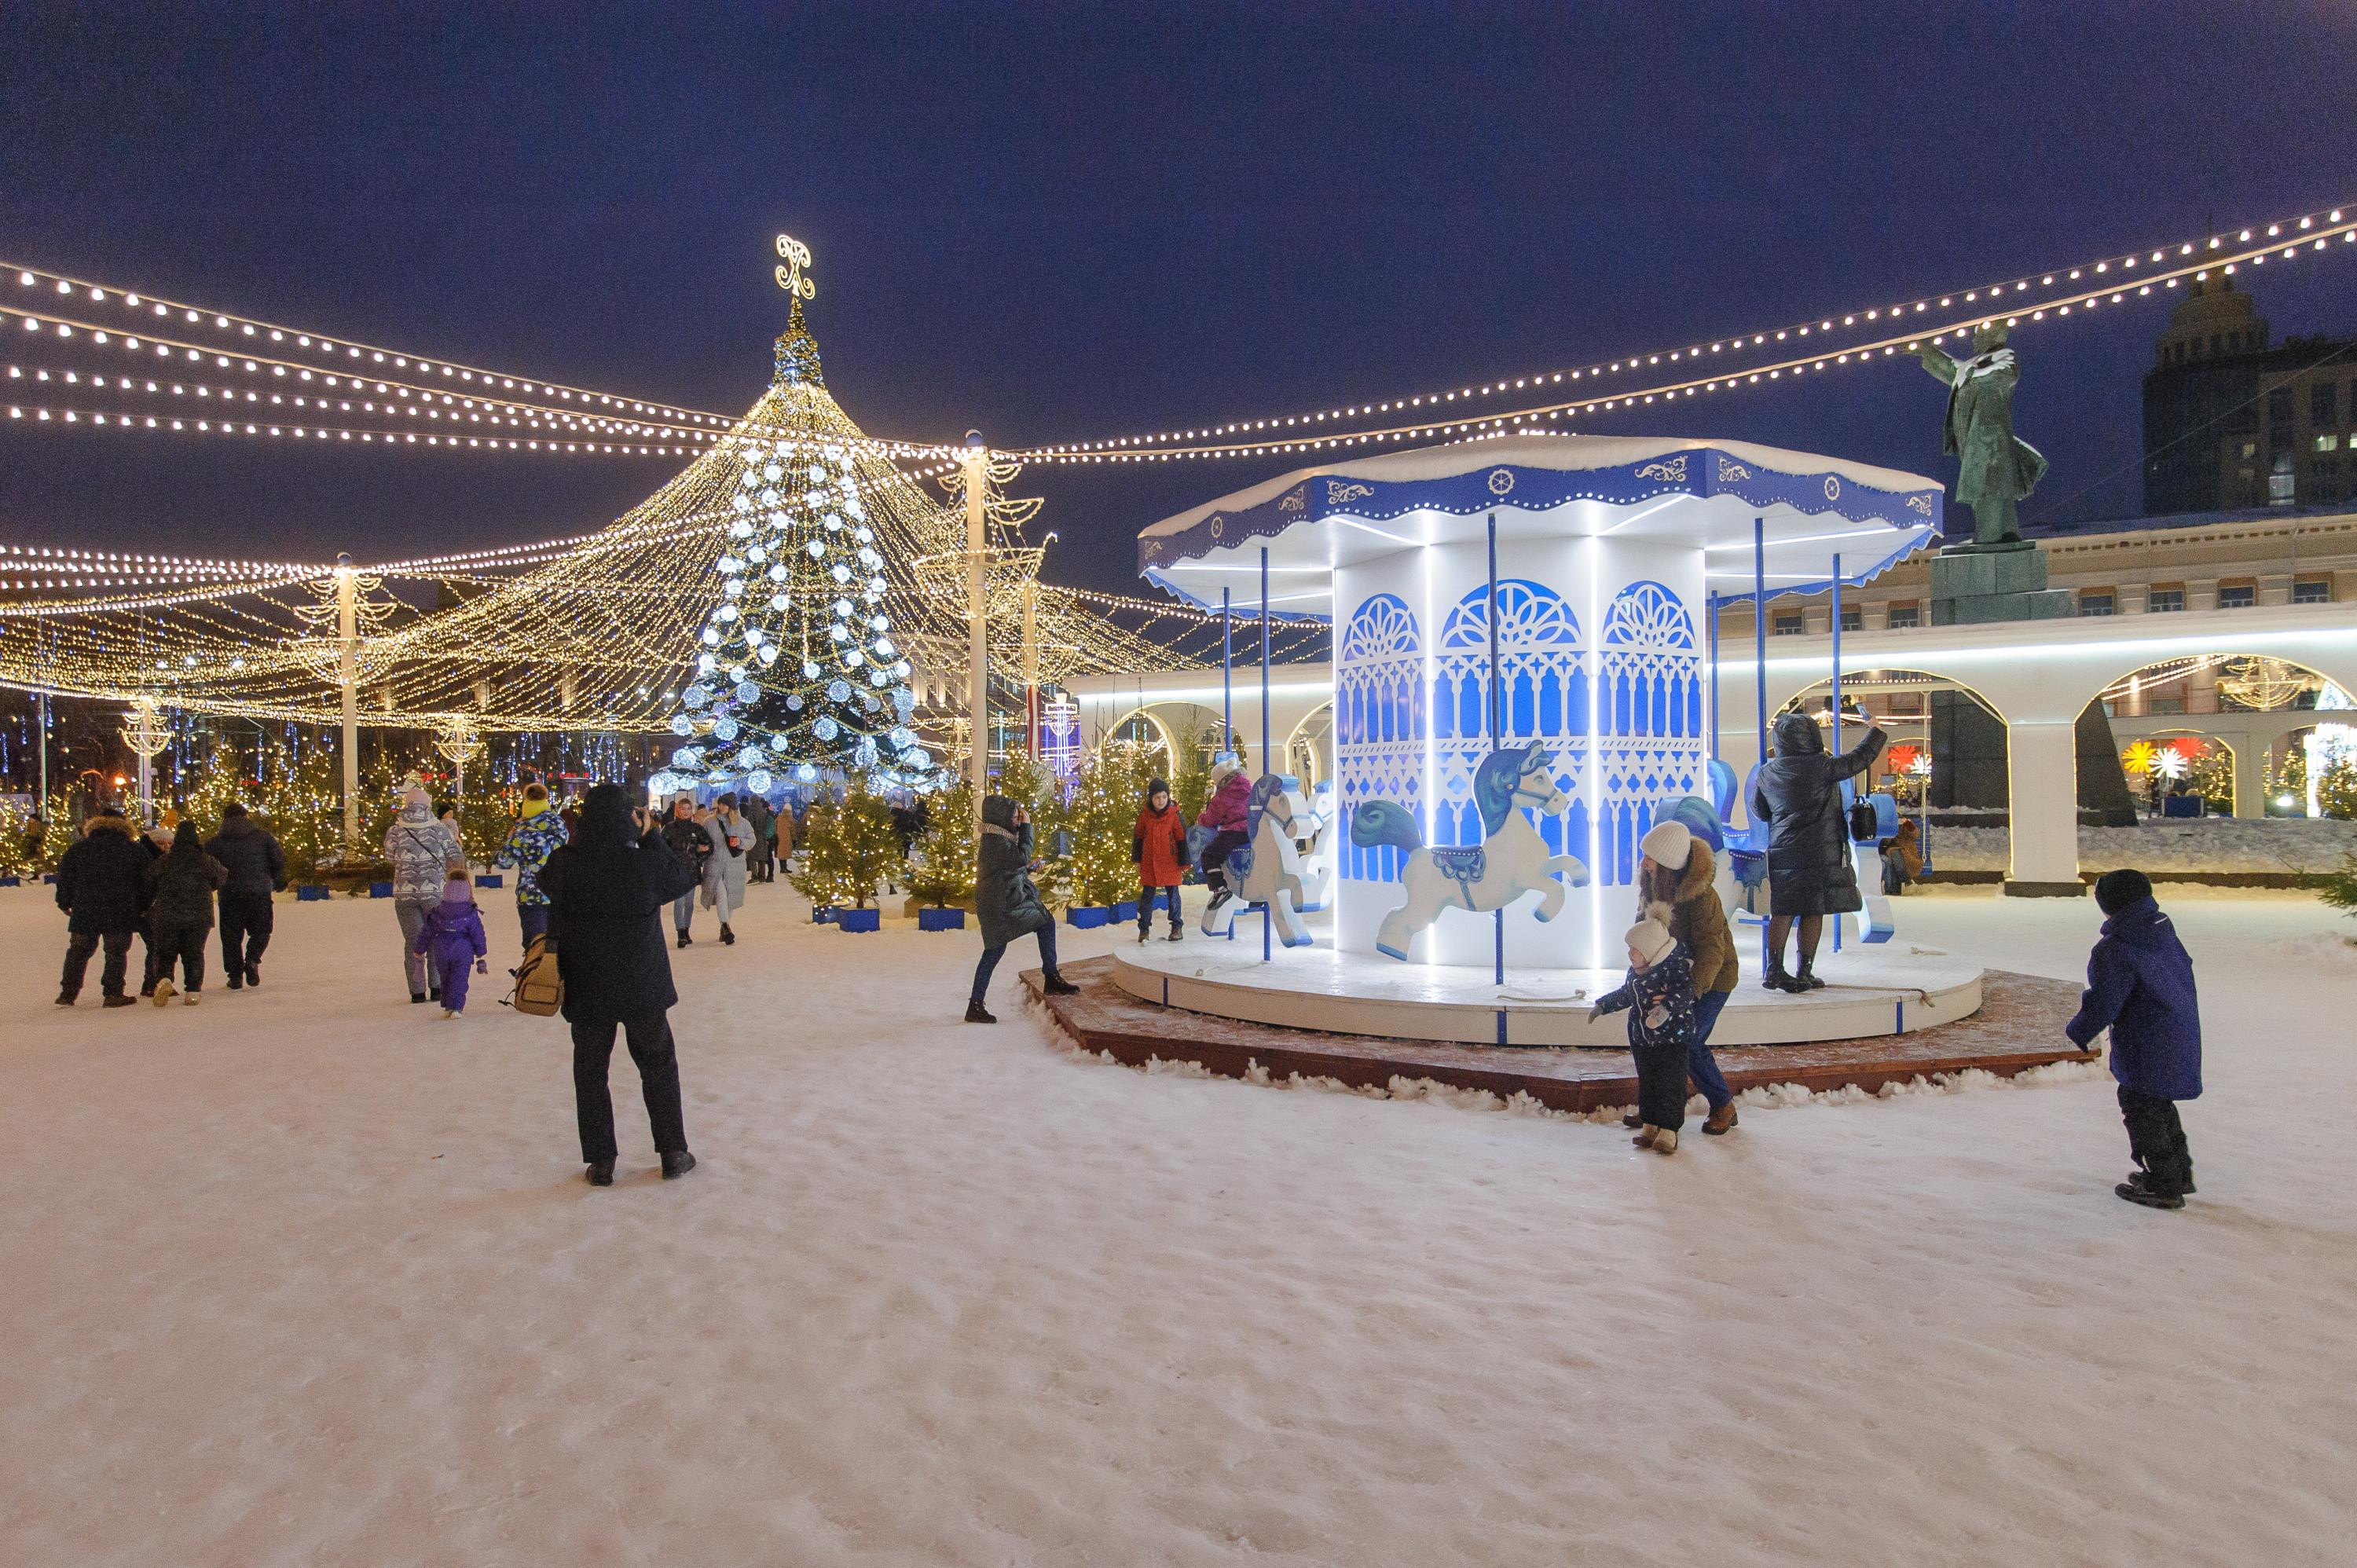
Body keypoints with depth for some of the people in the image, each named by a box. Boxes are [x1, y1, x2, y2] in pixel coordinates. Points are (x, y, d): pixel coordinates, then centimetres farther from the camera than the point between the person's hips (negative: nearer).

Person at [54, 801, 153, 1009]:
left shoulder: (79, 848, 5)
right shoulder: (135, 849, 0)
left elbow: (64, 876, 8)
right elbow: (147, 880, 3)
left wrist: (65, 902, 18)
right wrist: (143, 906, 12)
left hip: (85, 913, 2)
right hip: (120, 914, -2)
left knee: (78, 952, 15)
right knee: (116, 953, 5)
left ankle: (67, 993, 17)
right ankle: (113, 993, 1)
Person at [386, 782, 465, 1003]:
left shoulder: (394, 832, -4)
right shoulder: (440, 829, -5)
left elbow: (390, 857, 11)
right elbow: (455, 857, 3)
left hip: (405, 893, 0)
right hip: (435, 892, 0)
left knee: (413, 941, 8)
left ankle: (417, 991, 8)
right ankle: (437, 987, 12)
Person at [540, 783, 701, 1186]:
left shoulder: (565, 865, -14)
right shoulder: (645, 862, -20)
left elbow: (545, 882, 9)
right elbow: (685, 881, -1)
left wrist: (582, 840, 5)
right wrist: (654, 838, 2)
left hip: (585, 989, 1)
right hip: (642, 986, -1)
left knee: (590, 1073, 15)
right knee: (659, 1066, 16)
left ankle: (600, 1163, 20)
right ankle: (673, 1153, 22)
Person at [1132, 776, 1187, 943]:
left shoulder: (1174, 816, -6)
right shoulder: (1144, 815, -1)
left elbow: (1182, 840, -1)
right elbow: (1138, 838, 8)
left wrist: (1183, 862, -1)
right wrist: (1136, 859, 7)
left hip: (1170, 863, -2)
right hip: (1149, 863, 2)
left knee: (1173, 894, 6)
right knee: (1147, 895, 7)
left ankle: (1177, 927, 17)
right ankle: (1144, 928, 15)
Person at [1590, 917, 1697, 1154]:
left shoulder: (1675, 966, -15)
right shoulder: (1635, 970, 10)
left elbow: (1686, 992, -27)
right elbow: (1625, 994, 26)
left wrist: (1667, 1008, -41)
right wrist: (1602, 1006, 29)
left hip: (1672, 1038, -8)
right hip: (1642, 1038, 8)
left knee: (1670, 1083, -4)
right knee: (1646, 1082, 12)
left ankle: (1668, 1130, 2)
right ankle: (1649, 1125, 21)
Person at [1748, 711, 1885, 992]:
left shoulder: (1766, 772, 4)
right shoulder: (1820, 767, -10)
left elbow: (1759, 811, 14)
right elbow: (1859, 759, 0)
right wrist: (1875, 732, 16)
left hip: (1782, 851, 5)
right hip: (1819, 852, -4)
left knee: (1782, 911, 6)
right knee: (1813, 911, 3)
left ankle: (1774, 970, 4)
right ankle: (1805, 973, 6)